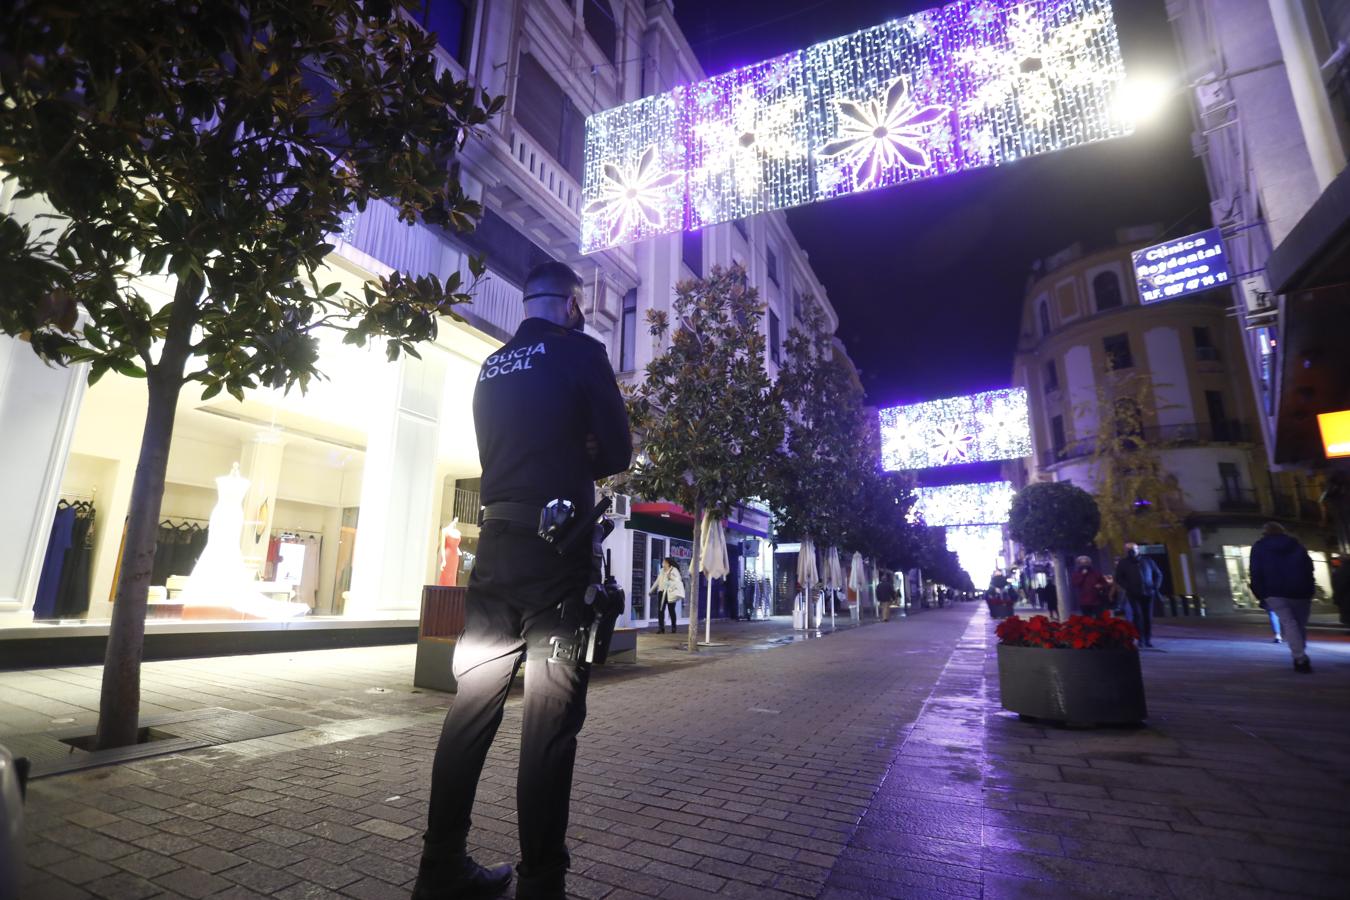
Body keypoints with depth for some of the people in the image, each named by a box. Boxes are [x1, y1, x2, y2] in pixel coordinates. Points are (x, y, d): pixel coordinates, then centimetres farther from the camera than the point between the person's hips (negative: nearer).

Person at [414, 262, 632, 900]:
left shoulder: (491, 368, 16)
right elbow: (617, 452, -2)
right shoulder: (581, 352, -1)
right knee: (550, 719, -1)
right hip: (557, 548, -6)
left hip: (497, 543, 6)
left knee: (473, 706, 12)